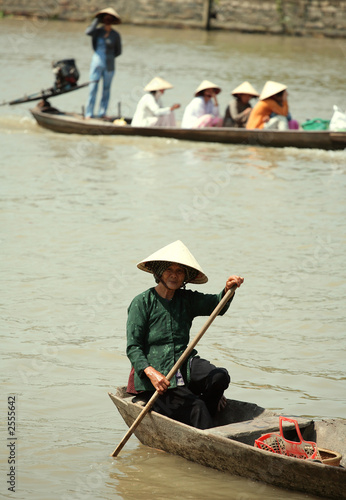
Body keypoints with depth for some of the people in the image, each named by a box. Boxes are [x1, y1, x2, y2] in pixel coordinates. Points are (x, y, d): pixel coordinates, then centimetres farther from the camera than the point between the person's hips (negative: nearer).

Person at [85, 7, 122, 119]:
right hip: (96, 64, 0)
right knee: (92, 89, -7)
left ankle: (102, 114, 12)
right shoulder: (97, 31, 2)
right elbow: (88, 31, -20)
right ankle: (89, 114, -7)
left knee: (106, 90, 5)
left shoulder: (115, 35, 2)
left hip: (109, 66, 0)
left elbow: (118, 51, 9)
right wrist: (97, 20, -9)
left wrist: (108, 57, -1)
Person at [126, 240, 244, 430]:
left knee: (220, 377, -22)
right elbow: (133, 347, -9)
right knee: (196, 407, -24)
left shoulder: (186, 299, 12)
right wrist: (151, 372, -25)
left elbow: (216, 304, -3)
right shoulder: (142, 303, -4)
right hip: (154, 376, -5)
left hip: (184, 366, 5)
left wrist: (228, 290, -26)